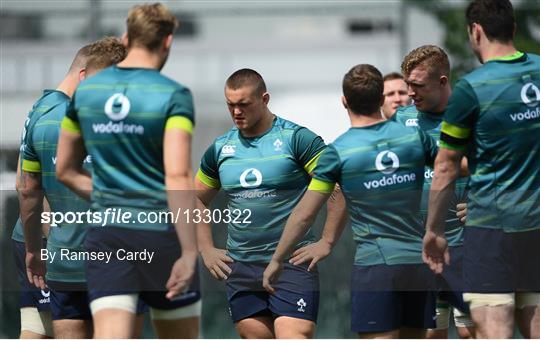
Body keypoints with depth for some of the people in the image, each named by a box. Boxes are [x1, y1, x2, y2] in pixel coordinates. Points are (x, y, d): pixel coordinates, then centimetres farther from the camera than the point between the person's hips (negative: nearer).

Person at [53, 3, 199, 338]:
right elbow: (177, 177, -17)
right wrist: (189, 252, -19)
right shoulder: (174, 95, -8)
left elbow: (66, 171, 16)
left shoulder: (85, 91, 7)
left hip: (106, 234, 3)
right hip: (161, 234, -3)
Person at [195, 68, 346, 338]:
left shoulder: (297, 139, -5)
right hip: (240, 270, 5)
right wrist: (207, 251, 16)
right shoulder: (221, 148, 11)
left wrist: (326, 243, -10)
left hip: (292, 263, -5)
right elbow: (197, 199, 25)